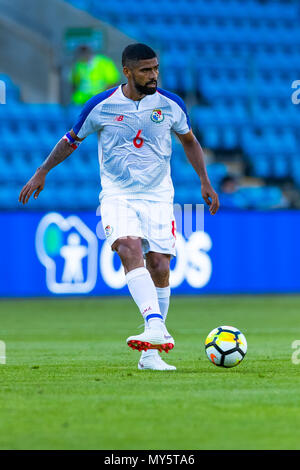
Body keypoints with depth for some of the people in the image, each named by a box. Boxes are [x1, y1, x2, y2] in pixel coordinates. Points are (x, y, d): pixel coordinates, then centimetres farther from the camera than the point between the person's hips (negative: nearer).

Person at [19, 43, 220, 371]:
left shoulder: (170, 104, 0)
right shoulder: (101, 106, -4)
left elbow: (189, 141, 18)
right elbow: (71, 141, 11)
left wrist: (205, 182, 13)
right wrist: (42, 172, 8)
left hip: (158, 197, 2)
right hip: (117, 196, -2)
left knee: (159, 268, -8)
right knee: (130, 249, -29)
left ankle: (150, 353, 3)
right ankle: (155, 327, -44)